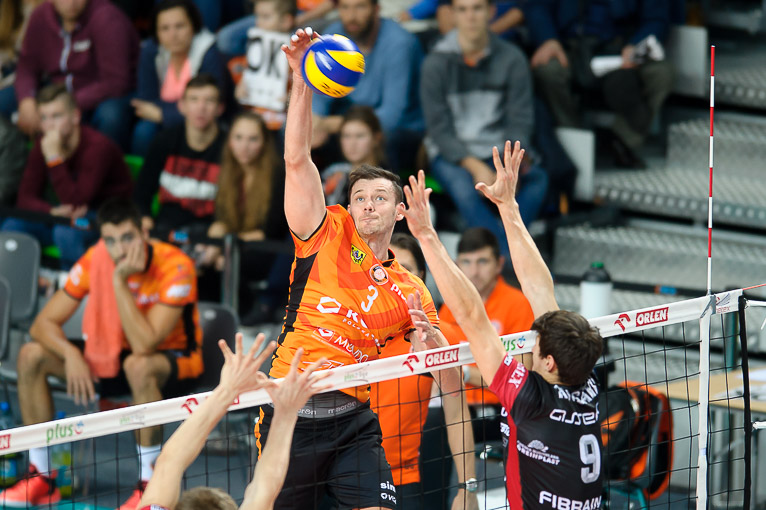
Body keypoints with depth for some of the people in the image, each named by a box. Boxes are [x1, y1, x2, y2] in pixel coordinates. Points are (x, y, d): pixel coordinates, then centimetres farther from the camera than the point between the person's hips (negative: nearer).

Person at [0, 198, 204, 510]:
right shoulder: (95, 261, -12)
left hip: (175, 361, -6)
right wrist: (71, 354, -28)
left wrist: (120, 281, -35)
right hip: (112, 358, 6)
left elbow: (144, 345, -35)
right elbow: (44, 323, -8)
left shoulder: (175, 267, -27)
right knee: (31, 356, -11)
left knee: (139, 365, -41)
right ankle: (40, 478, -6)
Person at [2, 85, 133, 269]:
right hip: (67, 215, 6)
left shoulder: (97, 147, -23)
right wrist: (53, 211, -28)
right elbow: (24, 198, -6)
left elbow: (75, 202, -28)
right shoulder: (41, 147, -3)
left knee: (66, 232, -36)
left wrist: (54, 158, -34)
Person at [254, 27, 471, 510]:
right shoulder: (327, 235, 7)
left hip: (353, 421, 1)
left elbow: (451, 378, 11)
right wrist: (302, 80, -14)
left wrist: (433, 338, -11)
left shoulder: (410, 291, 11)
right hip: (290, 415, -1)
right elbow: (297, 159, -4)